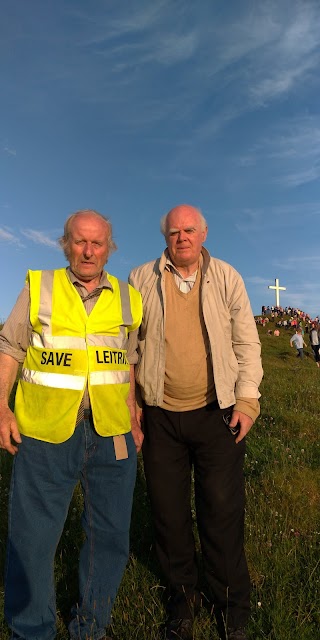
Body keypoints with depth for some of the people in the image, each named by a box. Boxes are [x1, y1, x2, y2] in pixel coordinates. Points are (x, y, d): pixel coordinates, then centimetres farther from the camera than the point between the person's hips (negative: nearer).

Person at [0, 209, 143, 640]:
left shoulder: (127, 299, 7)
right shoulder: (38, 287, 1)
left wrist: (133, 419, 9)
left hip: (111, 434, 3)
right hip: (45, 433, -2)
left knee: (110, 536, 14)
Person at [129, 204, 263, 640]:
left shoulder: (226, 277, 3)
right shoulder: (141, 280, 3)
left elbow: (247, 343, 4)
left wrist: (247, 400, -3)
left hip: (217, 413, 0)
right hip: (161, 416, 1)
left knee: (222, 511, 9)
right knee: (168, 512, 14)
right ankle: (183, 596, 39)